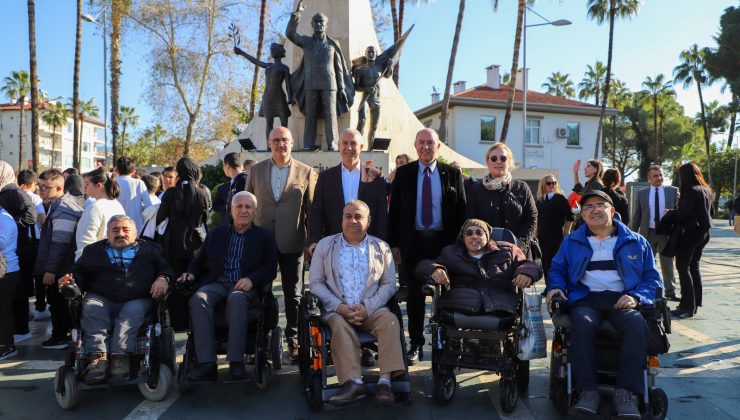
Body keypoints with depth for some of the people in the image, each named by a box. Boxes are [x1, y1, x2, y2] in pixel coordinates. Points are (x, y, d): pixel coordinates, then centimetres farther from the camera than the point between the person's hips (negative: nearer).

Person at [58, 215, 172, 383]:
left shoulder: (149, 250, 22)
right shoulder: (94, 250, 27)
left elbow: (165, 268, 15)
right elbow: (79, 271, 22)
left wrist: (163, 279, -9)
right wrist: (71, 280, -2)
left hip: (137, 301, -1)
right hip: (102, 299, 2)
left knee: (134, 311, -34)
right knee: (91, 307, -30)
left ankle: (120, 356, -44)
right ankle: (98, 356, -39)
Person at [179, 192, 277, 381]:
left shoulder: (264, 237, 14)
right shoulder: (216, 233, 22)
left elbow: (270, 269, 4)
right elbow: (199, 261, 23)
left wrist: (251, 279, -15)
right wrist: (191, 274, 0)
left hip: (245, 287, -2)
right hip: (216, 284, 3)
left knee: (236, 299, -38)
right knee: (198, 298, -31)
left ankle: (236, 362, -36)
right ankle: (206, 363, -32)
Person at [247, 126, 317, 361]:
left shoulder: (306, 172, 0)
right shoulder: (256, 170, 7)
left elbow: (310, 209, 1)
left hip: (292, 243, -2)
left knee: (293, 293, 7)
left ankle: (293, 339, 20)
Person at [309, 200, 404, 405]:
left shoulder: (381, 248, 13)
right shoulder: (325, 245, 11)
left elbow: (389, 283, 7)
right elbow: (316, 282, 5)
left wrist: (367, 307, -11)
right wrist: (340, 307, -10)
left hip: (371, 309, 1)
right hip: (337, 310, 0)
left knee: (390, 321, -28)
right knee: (340, 325, -32)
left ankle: (385, 381, -32)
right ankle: (354, 382, -37)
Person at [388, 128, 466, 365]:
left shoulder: (452, 174, 4)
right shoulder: (403, 173, 5)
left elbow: (461, 210, 4)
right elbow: (394, 210, 4)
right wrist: (394, 243, -2)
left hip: (444, 241, 0)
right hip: (413, 241, 0)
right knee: (414, 294, 6)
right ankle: (416, 345, 16)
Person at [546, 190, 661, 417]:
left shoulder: (636, 242, 18)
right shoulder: (571, 242, 20)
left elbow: (652, 278, 16)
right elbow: (557, 270, 25)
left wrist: (636, 297, -5)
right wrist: (555, 287, 1)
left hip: (622, 300, 0)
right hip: (586, 299, 0)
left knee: (637, 325, -35)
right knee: (582, 324, -36)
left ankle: (626, 392, -29)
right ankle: (588, 390, -30)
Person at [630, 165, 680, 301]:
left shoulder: (673, 191, 2)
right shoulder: (642, 193, 4)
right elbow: (636, 216, 5)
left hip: (666, 232, -1)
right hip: (648, 233, 1)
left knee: (667, 264, 7)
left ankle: (670, 291, 18)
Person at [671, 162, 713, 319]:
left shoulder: (691, 190, -15)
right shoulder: (706, 190, 12)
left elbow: (684, 212, -22)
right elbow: (711, 213, 19)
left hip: (691, 232, -9)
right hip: (703, 232, 9)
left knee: (683, 267, -4)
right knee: (694, 267, 15)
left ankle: (687, 306, -6)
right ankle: (695, 303, 20)